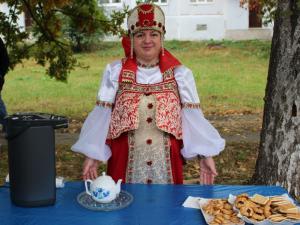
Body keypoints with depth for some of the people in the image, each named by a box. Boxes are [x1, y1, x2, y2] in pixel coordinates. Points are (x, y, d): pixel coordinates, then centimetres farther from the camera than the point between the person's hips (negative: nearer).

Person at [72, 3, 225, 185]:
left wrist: (206, 155, -8)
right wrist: (92, 155, -4)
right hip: (126, 163, 0)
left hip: (166, 164, 1)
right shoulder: (115, 73, 1)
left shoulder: (180, 74, 1)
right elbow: (101, 117, 1)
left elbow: (193, 119, 0)